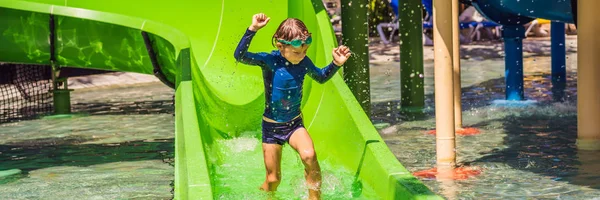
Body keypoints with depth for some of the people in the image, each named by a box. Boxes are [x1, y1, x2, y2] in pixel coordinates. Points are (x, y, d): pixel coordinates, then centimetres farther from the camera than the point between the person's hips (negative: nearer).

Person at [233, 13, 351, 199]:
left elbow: (321, 77, 13)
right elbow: (239, 56, -33)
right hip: (271, 126, -2)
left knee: (309, 156, -28)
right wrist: (253, 29, -42)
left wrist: (336, 64, -3)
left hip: (295, 123, 2)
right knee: (273, 179, 6)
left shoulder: (304, 62, -8)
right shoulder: (270, 60, -18)